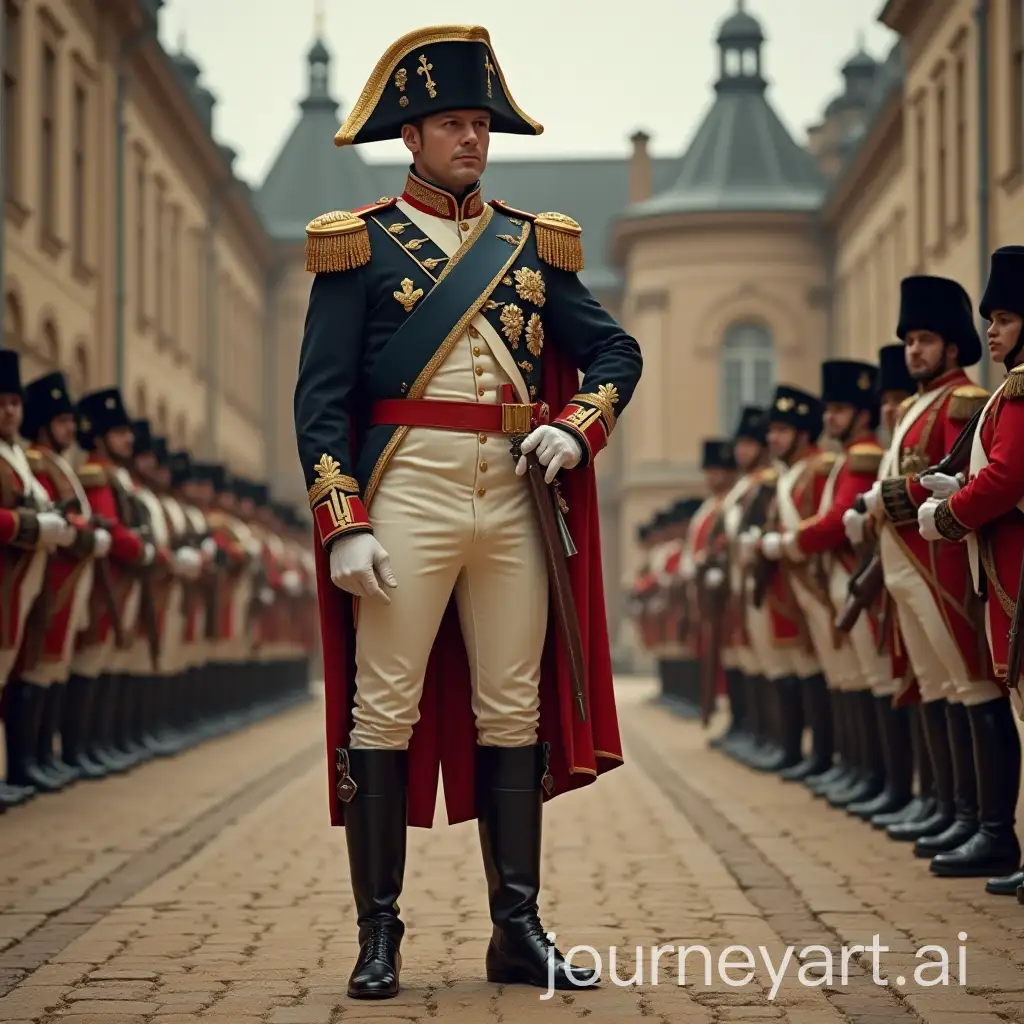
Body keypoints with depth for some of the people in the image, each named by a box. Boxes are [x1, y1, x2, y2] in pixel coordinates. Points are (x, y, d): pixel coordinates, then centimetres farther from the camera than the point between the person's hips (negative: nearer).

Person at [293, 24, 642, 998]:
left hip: (514, 502, 4)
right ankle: (379, 933, 4)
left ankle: (518, 929, 13)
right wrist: (342, 526, -12)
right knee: (385, 711, -4)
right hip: (407, 495, -4)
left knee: (514, 711, 6)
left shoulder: (534, 244, 13)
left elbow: (616, 350, 17)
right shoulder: (361, 244, 2)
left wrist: (575, 427, -4)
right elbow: (320, 396, -3)